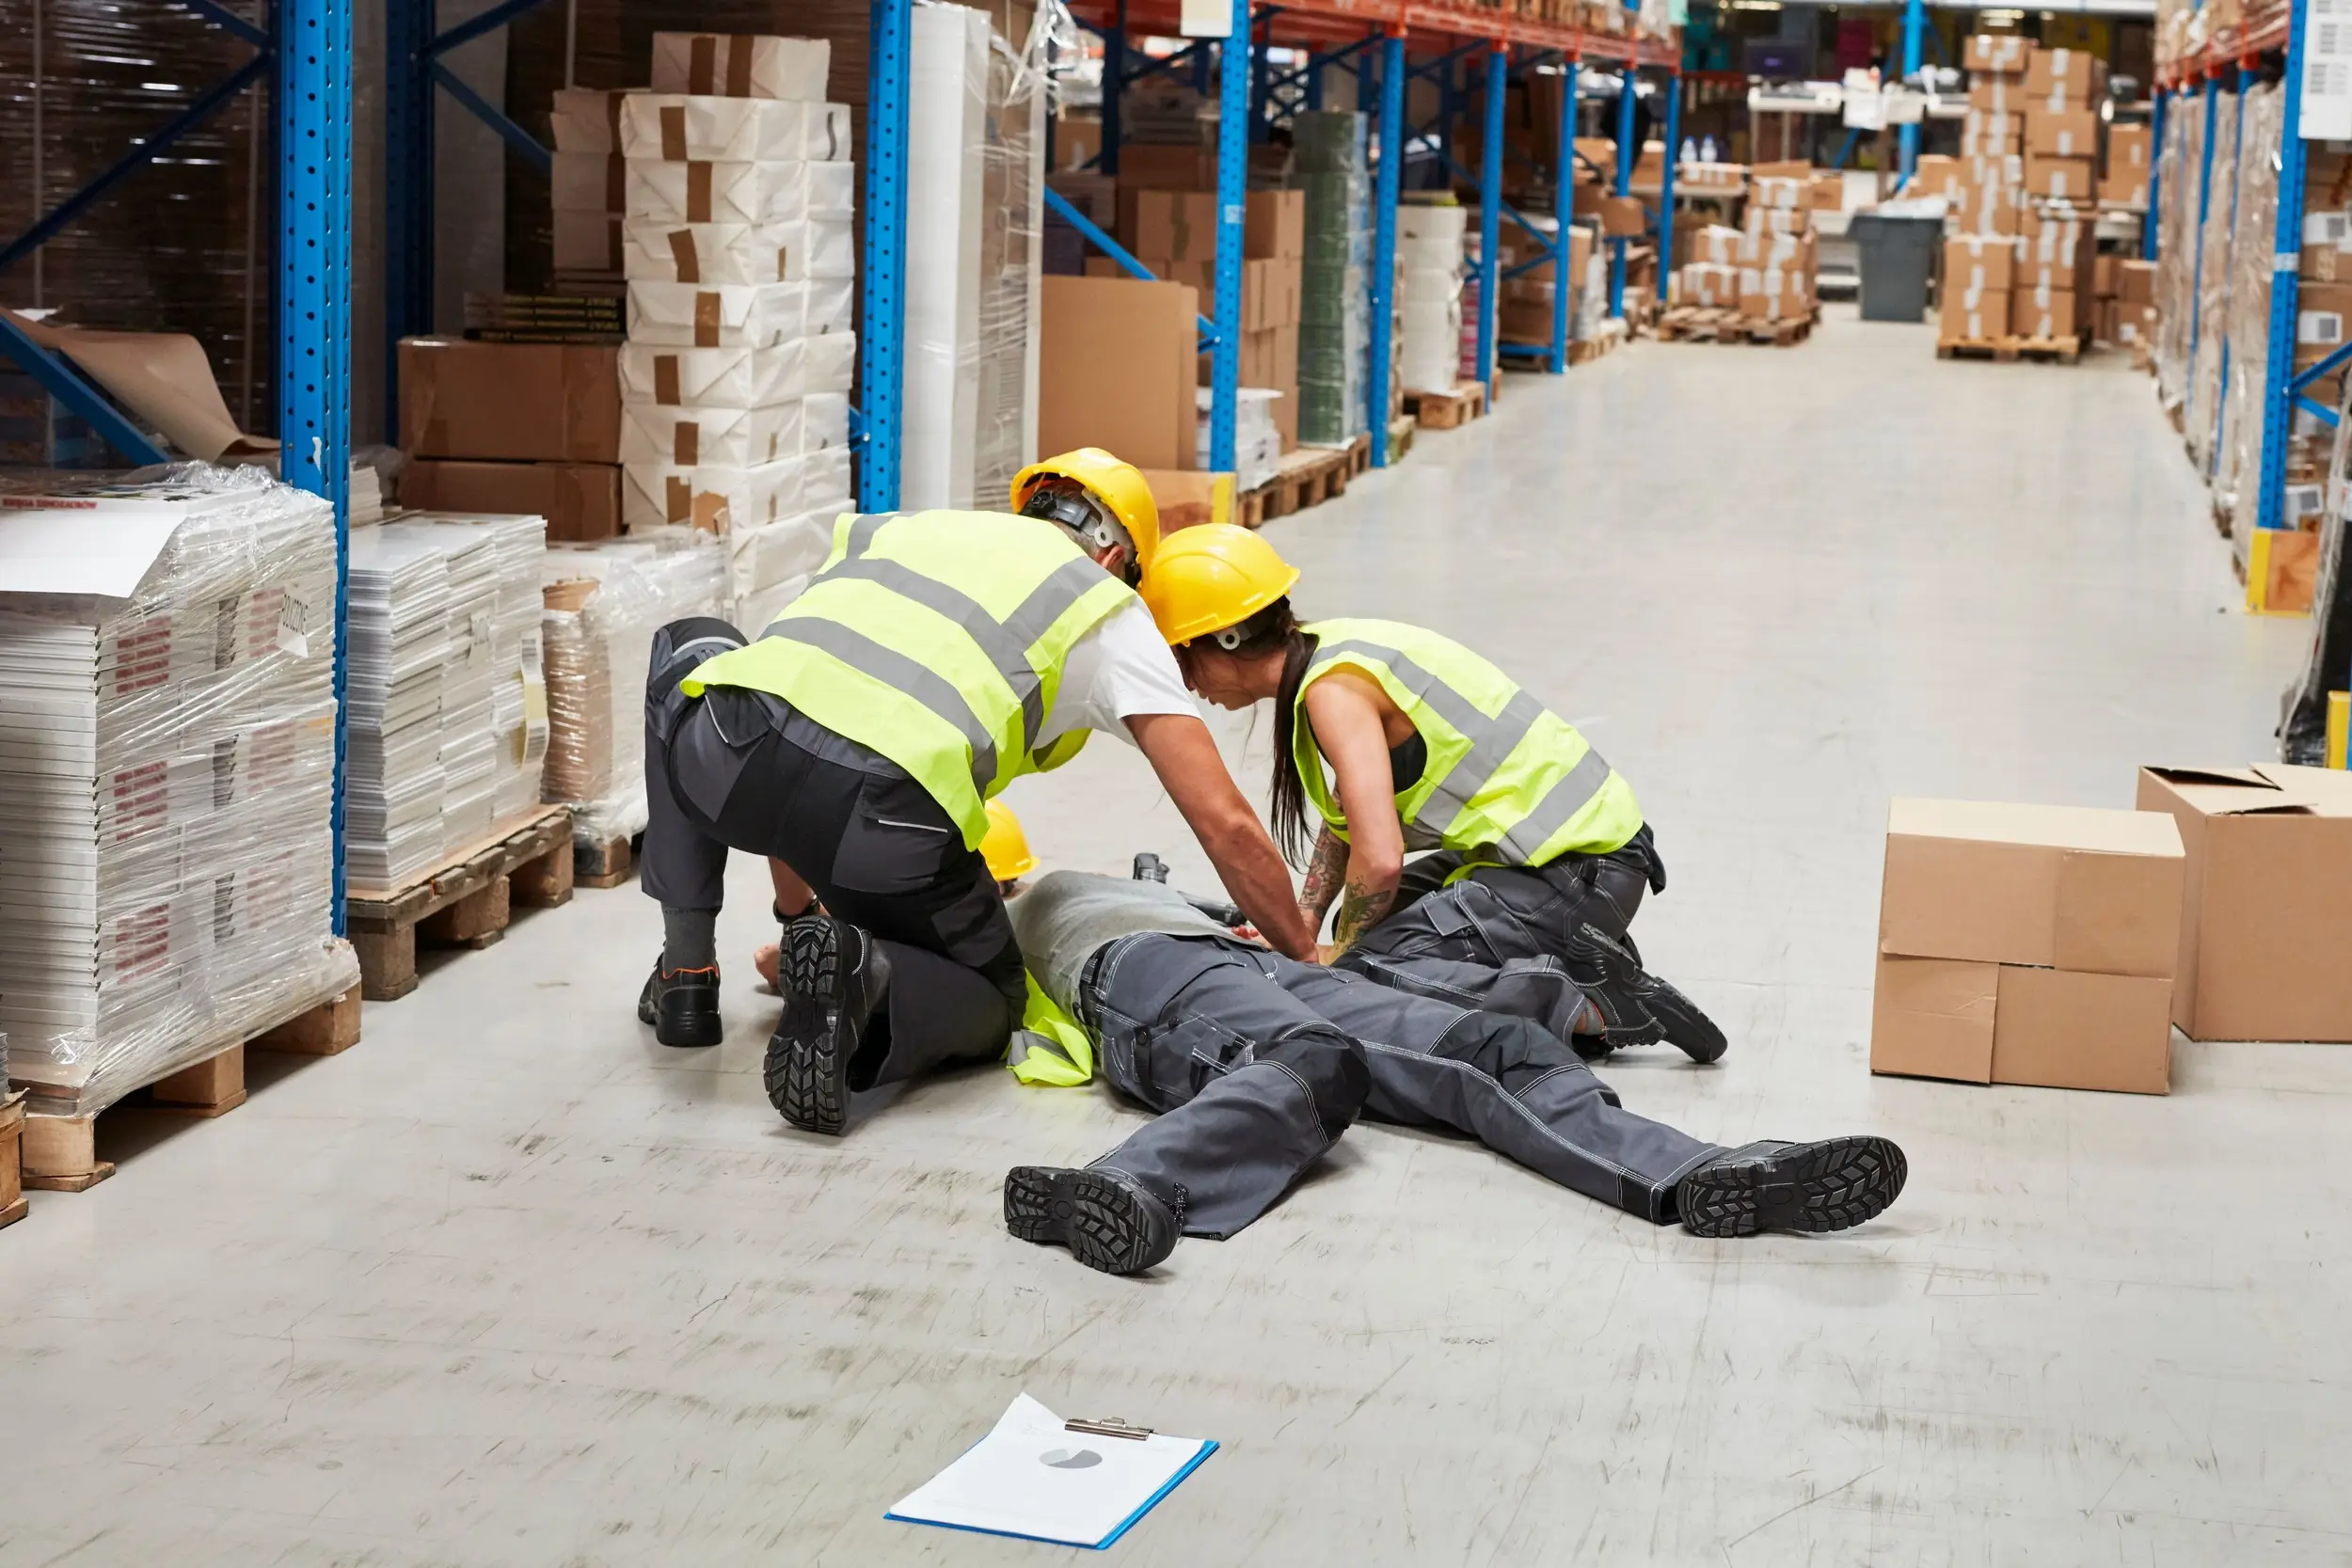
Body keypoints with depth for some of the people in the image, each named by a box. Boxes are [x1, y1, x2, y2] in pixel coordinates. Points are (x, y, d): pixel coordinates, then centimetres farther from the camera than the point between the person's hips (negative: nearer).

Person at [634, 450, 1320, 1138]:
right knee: (988, 1006, 29)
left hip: (730, 760, 3)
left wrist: (797, 914, 52)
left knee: (687, 647, 40)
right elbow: (1226, 825, 14)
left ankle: (686, 975, 31)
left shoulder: (895, 529, 35)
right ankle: (867, 971, -8)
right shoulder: (1108, 607, 22)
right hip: (884, 825, -2)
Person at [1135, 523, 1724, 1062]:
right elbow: (1348, 814, 23)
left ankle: (1605, 1010, -9)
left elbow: (1379, 858, -28)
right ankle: (1576, 957, 17)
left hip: (1579, 870, -10)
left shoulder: (1334, 688, -21)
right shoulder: (1329, 651, 9)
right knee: (1372, 923, 24)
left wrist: (1338, 955, -10)